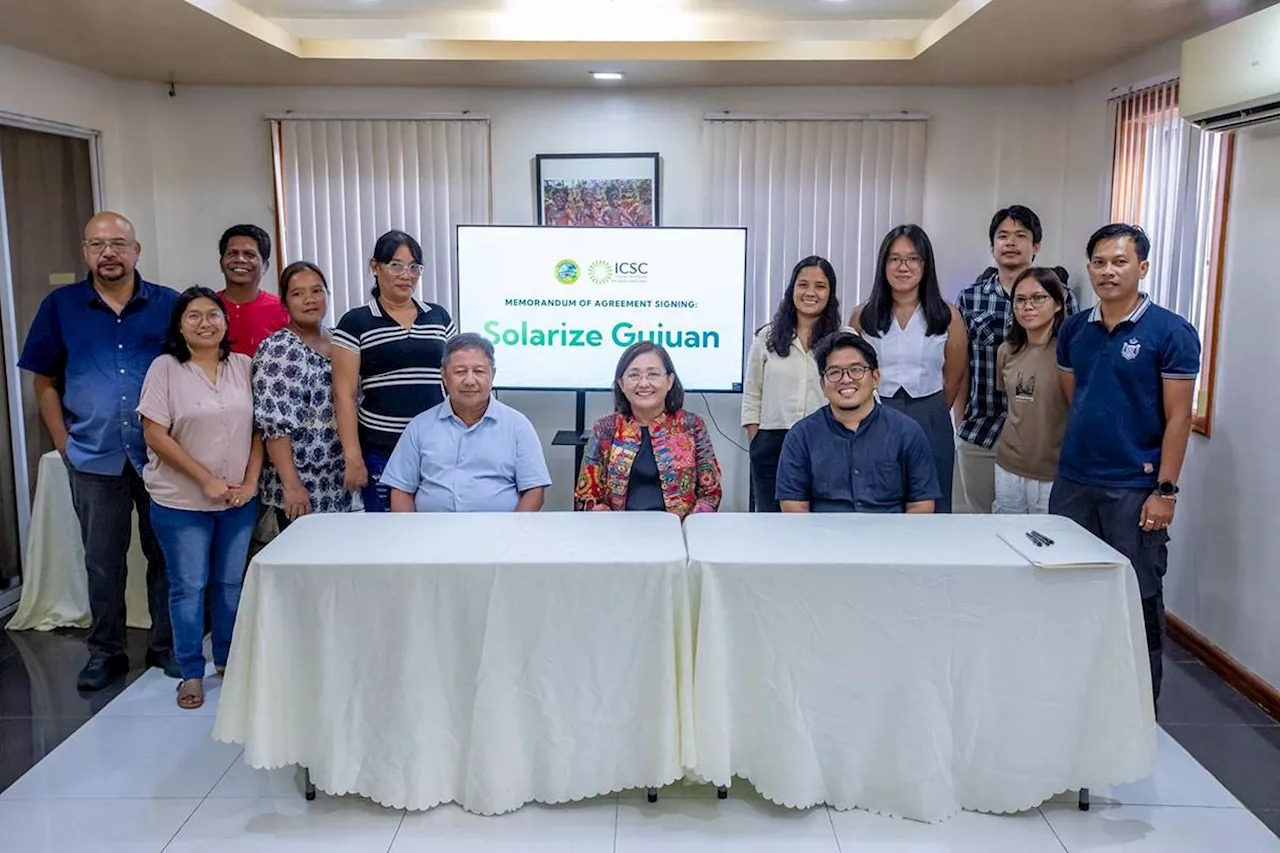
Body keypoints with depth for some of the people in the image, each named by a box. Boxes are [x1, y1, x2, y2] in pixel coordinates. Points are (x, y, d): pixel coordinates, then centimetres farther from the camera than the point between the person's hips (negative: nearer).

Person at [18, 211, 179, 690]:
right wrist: (63, 442, 0)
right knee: (102, 562, 10)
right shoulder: (60, 306, 3)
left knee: (165, 555, 9)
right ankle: (105, 651, 24)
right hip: (94, 459, 1)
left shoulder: (169, 305, 0)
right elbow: (45, 382, 7)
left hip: (161, 455, 0)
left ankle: (166, 645, 23)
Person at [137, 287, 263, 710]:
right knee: (189, 587, 5)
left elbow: (259, 428, 5)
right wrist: (206, 480, -14)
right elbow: (156, 436, -11)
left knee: (231, 583, 13)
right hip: (181, 501, -3)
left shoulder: (243, 366, 3)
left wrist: (250, 480, -6)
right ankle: (192, 672, 18)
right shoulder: (165, 368, -7)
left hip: (239, 499, 3)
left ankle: (229, 660, 29)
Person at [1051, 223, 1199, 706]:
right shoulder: (1074, 330, 7)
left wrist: (1165, 490, -11)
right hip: (1072, 483, 4)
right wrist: (1081, 450, 6)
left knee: (1139, 599, 5)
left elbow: (1178, 417, -8)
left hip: (1136, 489, -4)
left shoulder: (1171, 333, -7)